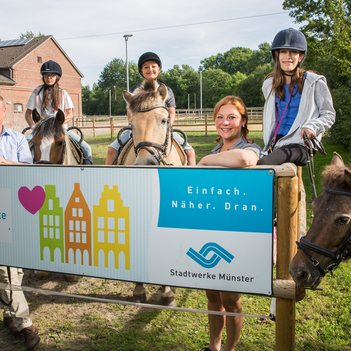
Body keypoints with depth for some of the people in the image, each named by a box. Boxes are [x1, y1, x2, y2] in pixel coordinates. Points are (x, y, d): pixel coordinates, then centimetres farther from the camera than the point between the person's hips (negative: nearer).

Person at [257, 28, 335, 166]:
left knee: (262, 165, -37)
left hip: (299, 144, -5)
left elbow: (329, 115, 5)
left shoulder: (314, 83, 2)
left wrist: (312, 126, -15)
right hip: (276, 143, 6)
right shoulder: (270, 85, 16)